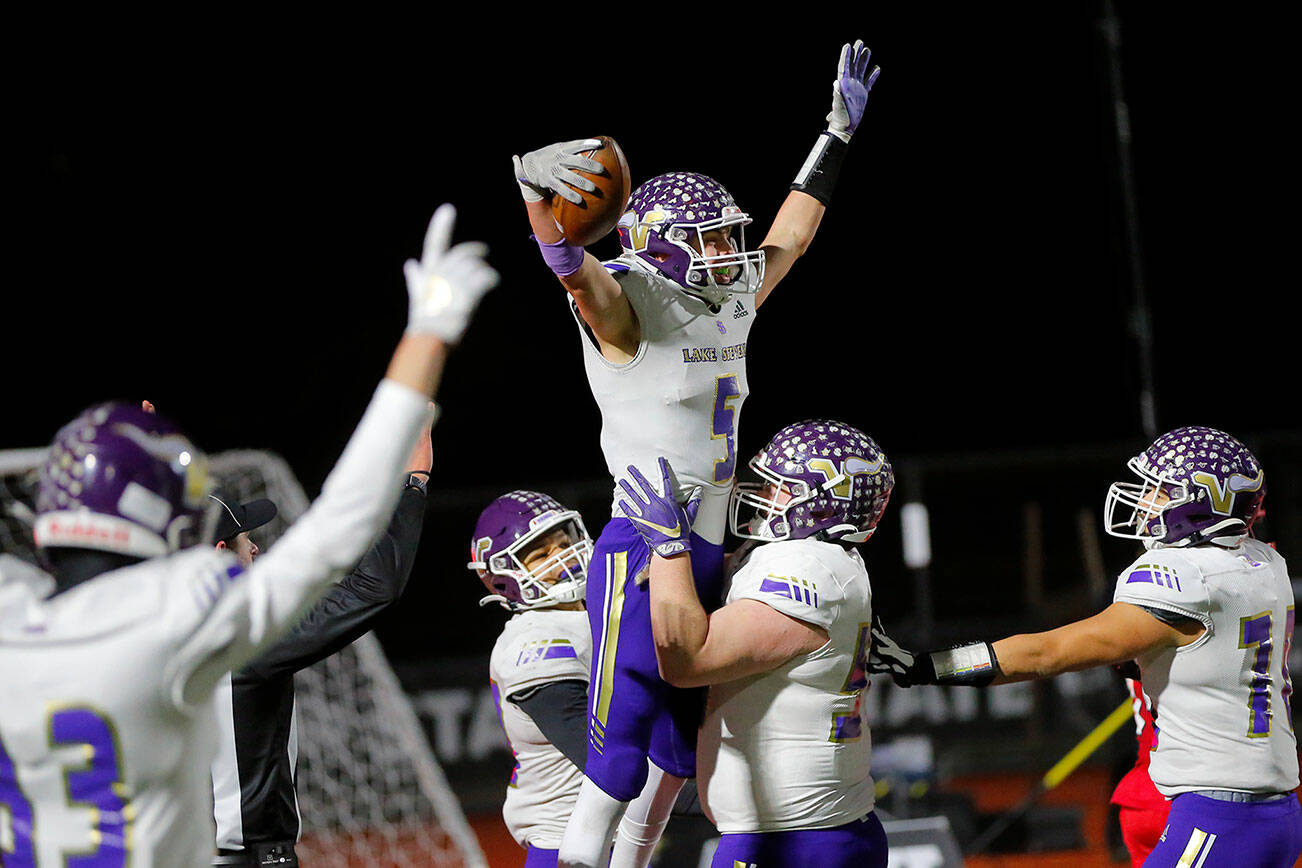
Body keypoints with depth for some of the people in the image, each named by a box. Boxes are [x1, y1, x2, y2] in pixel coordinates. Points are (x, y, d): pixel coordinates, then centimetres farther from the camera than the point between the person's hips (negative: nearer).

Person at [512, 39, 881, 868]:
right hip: (641, 555, -9)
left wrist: (837, 135, 33)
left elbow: (788, 239, 29)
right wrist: (538, 188, -51)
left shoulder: (727, 308, 13)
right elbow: (572, 266, -30)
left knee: (673, 761, 12)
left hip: (703, 558, 9)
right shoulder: (631, 308, -10)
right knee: (618, 764, -12)